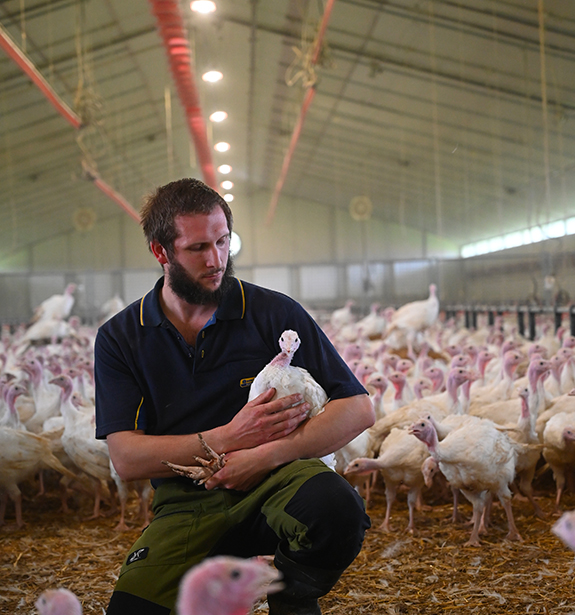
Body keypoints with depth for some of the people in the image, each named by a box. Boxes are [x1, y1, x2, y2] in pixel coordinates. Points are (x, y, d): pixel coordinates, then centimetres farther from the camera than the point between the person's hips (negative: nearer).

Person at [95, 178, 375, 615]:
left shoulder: (274, 312, 1)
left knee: (335, 506, -34)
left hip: (277, 478, 0)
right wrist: (228, 439, -15)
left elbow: (358, 409, -4)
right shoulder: (120, 338, 5)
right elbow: (126, 458, -4)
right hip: (187, 501, 1)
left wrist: (265, 455, -17)